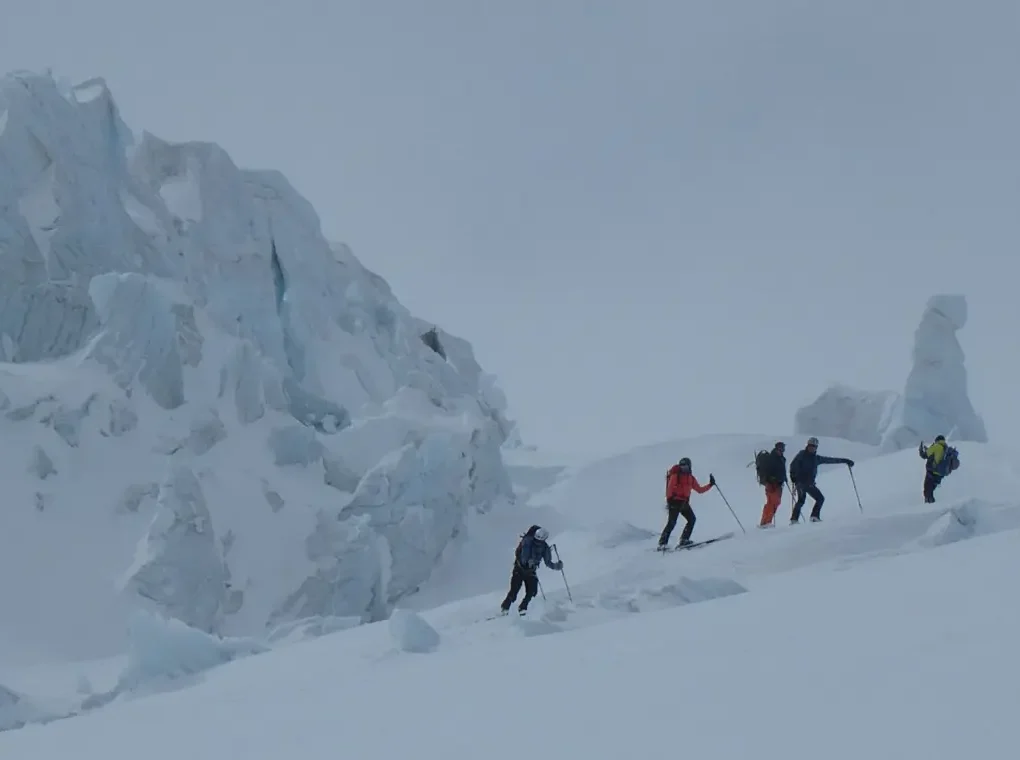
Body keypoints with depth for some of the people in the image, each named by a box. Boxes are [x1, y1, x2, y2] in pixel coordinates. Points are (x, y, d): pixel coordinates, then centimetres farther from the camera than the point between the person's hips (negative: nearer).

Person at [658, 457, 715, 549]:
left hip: (684, 503, 6)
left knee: (692, 519, -6)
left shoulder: (691, 478, 14)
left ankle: (684, 540, -2)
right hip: (675, 502, -6)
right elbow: (669, 488, -11)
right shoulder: (675, 476, -3)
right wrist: (669, 500, -24)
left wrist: (710, 484, 11)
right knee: (672, 522, -14)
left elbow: (700, 490, 20)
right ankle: (662, 543, -13)